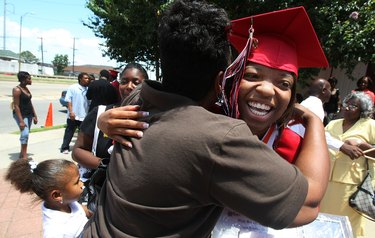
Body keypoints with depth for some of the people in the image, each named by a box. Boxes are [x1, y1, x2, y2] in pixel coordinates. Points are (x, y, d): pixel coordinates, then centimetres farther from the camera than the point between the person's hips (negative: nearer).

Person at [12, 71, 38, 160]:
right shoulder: (17, 90, -15)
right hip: (21, 115, -8)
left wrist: (35, 116, 15)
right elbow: (16, 106, -19)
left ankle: (22, 154, 21)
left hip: (29, 114, 8)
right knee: (25, 134, -16)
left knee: (26, 134, 11)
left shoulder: (26, 88, 10)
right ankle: (24, 156, -11)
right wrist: (21, 120, -24)